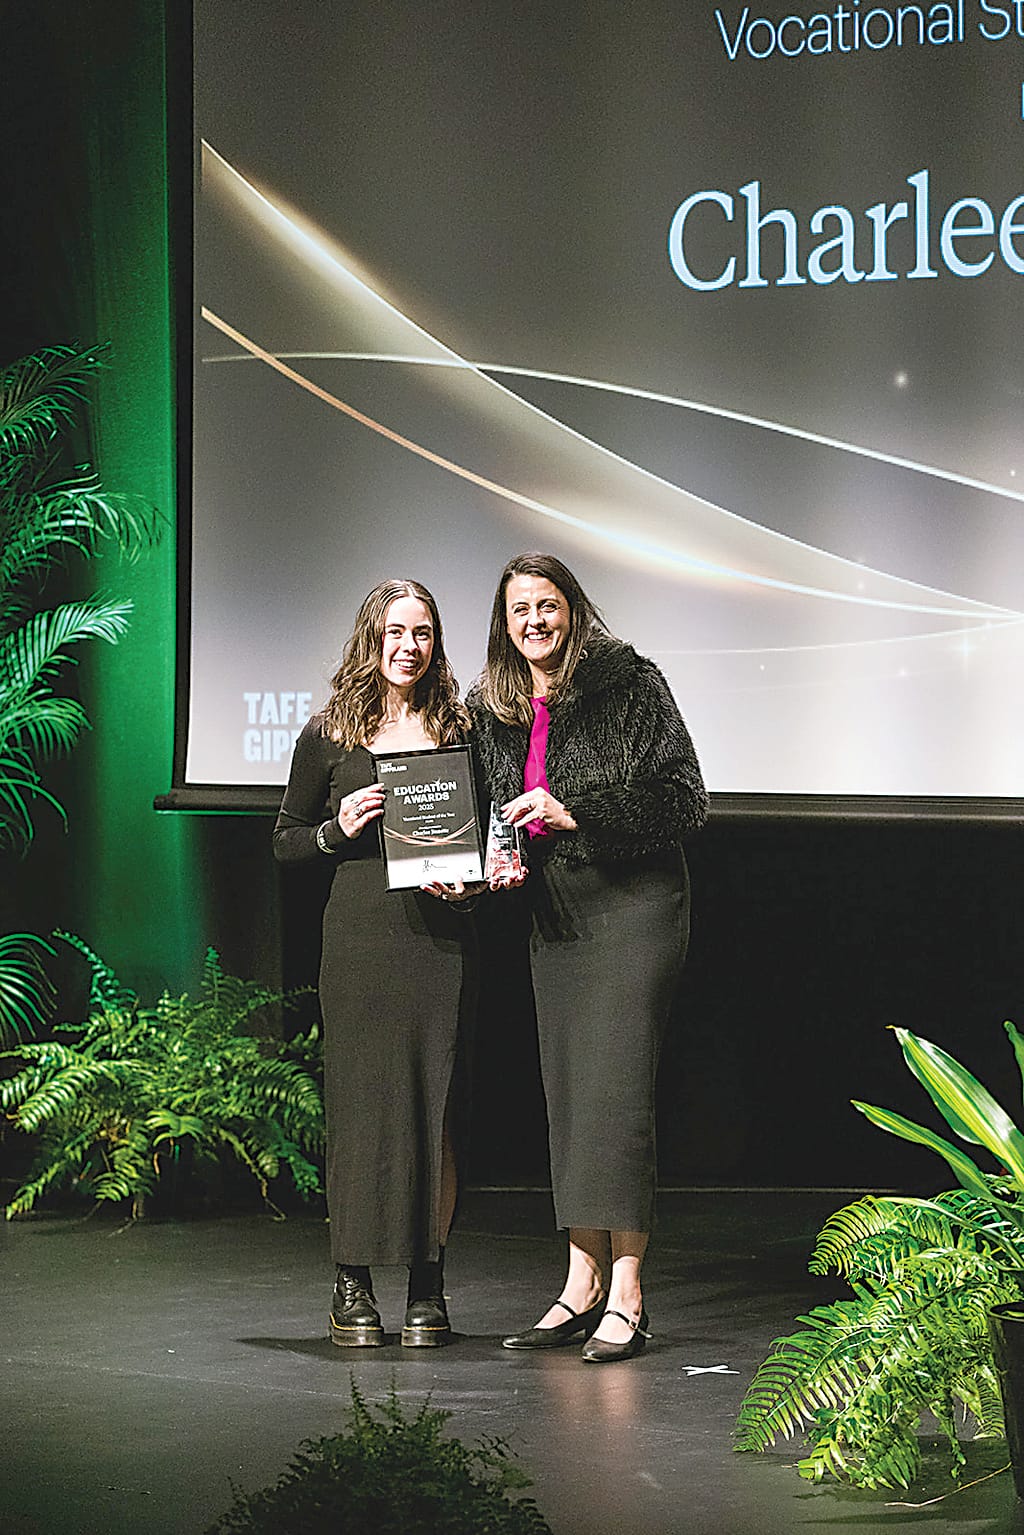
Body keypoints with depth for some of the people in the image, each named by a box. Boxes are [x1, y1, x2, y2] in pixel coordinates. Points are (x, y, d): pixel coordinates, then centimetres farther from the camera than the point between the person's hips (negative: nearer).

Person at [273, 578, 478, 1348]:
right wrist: (338, 829, -9)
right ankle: (353, 1284, 7)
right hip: (360, 933, -1)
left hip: (440, 932, 1)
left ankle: (428, 1285, 7)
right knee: (361, 1097, -1)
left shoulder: (456, 729, 9)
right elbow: (286, 840, 10)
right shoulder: (329, 735, 6)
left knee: (436, 1098, 0)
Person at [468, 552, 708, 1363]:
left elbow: (683, 799, -13)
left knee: (615, 1088, -13)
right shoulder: (494, 708, 10)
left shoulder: (629, 682, -9)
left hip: (632, 907, -7)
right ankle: (583, 1286, 11)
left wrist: (576, 812, -20)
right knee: (566, 1095, 6)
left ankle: (626, 1295, -11)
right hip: (553, 915, 7)